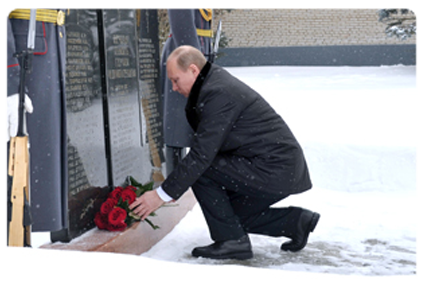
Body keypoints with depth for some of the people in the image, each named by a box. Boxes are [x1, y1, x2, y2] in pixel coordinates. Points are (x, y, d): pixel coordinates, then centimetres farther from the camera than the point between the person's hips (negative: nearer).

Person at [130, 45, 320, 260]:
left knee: (201, 172, -13)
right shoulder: (217, 82, 14)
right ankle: (296, 221, 20)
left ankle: (232, 241, -4)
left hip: (274, 171, -11)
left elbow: (202, 155, -23)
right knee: (230, 213, 18)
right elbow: (205, 146, 17)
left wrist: (164, 193, -17)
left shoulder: (218, 93, -19)